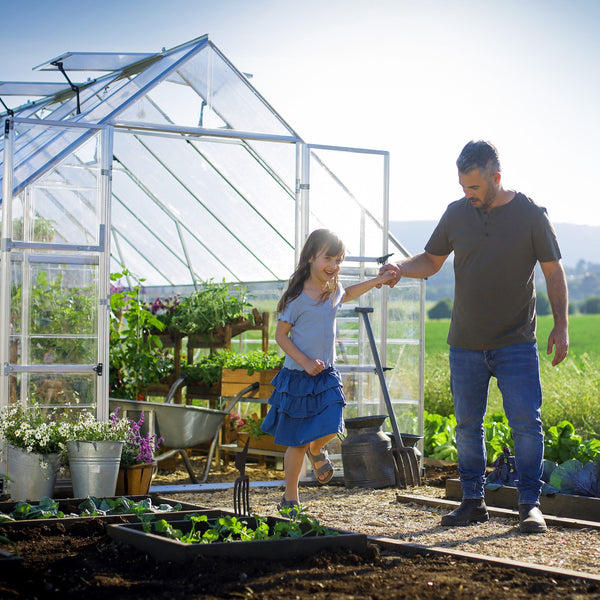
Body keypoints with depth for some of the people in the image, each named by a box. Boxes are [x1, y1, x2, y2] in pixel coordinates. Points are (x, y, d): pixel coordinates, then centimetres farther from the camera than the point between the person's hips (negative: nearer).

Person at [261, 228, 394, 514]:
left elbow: (347, 294, 31)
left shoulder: (333, 290, 5)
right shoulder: (297, 297, -14)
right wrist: (306, 362, -19)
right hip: (298, 376, -5)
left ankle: (316, 450, 19)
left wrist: (377, 281, 26)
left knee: (331, 426, -17)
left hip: (326, 375, 5)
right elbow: (281, 335, -10)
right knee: (296, 443, 1)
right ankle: (289, 499, 16)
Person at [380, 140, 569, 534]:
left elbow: (554, 272, 1)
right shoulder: (457, 213, 4)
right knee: (468, 425, 7)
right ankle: (473, 501, 17)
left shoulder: (531, 214, -4)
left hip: (516, 343, -3)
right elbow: (431, 261, 14)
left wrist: (561, 326, -5)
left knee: (526, 422, -8)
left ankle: (531, 505, 1)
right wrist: (400, 269, -6)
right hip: (466, 344, 3)